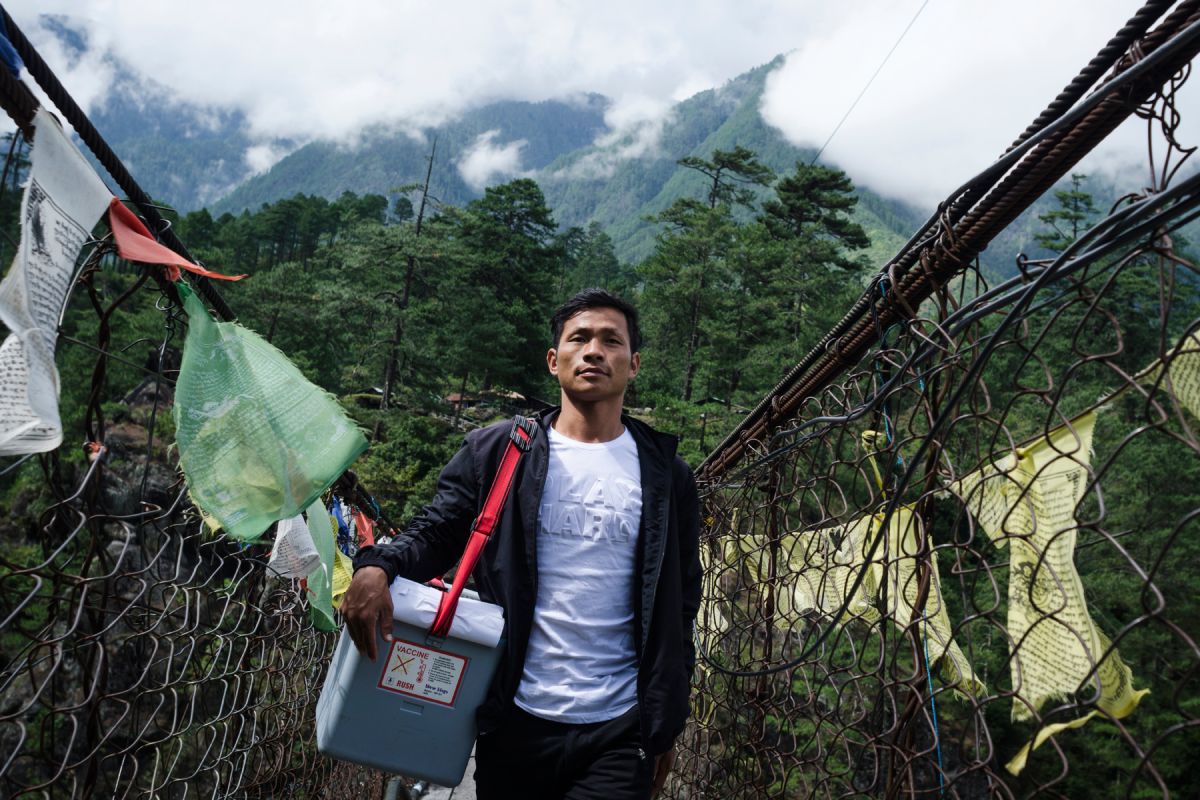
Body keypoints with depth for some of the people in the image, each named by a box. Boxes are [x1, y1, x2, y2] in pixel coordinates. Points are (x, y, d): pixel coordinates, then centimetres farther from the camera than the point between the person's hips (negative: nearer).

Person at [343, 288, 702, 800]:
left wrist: (666, 727, 7)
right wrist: (376, 567, -22)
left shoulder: (666, 477, 2)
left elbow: (678, 610, 6)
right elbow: (435, 532, 0)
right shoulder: (496, 451, 0)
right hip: (515, 721, 0)